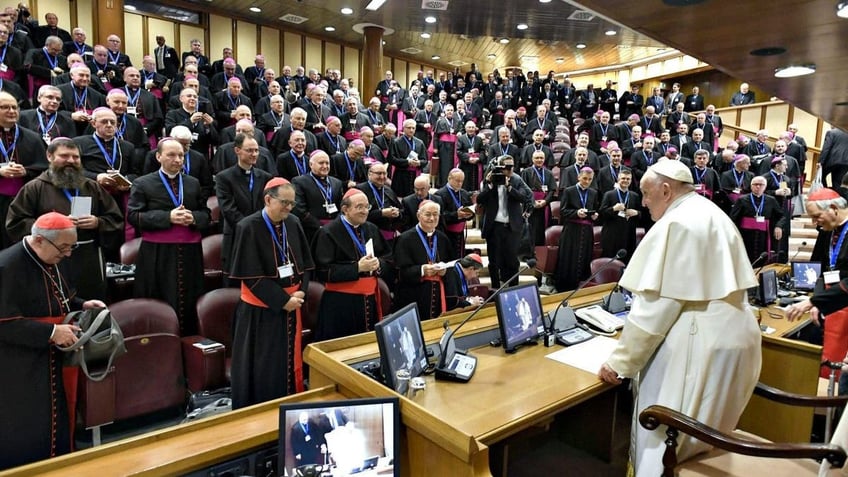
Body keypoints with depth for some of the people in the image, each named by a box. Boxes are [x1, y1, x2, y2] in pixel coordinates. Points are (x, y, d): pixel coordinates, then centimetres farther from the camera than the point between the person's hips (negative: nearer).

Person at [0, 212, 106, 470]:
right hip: (22, 372, -8)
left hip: (56, 361, 8)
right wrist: (51, 332, -27)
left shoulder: (53, 260, 6)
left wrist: (82, 305, 2)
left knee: (57, 426, 17)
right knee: (27, 439, 4)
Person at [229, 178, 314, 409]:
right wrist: (282, 300, -17)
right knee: (263, 367, 5)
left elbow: (305, 263, 7)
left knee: (291, 361, 14)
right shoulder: (248, 227, -14)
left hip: (291, 305, 5)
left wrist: (301, 292, -9)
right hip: (262, 308, -5)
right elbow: (252, 275, -16)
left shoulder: (293, 223, 2)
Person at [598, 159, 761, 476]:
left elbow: (656, 304, -19)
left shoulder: (676, 224, -16)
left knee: (665, 440, 4)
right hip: (734, 338, 10)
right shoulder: (716, 216, 14)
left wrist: (620, 362, -13)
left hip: (699, 347, -10)